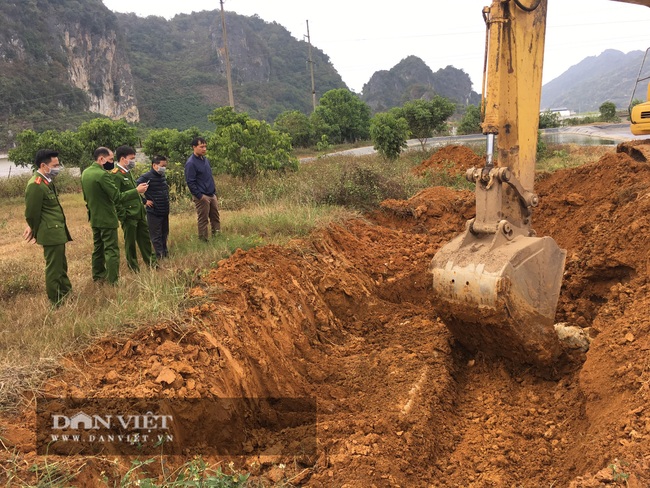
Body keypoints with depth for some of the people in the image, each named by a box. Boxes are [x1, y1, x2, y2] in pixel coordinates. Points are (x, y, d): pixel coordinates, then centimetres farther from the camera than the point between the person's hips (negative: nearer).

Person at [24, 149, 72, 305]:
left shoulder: (47, 181, 10)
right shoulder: (35, 185, -21)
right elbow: (32, 213, -15)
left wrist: (35, 229, 13)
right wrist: (36, 232, 0)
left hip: (58, 231, 10)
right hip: (51, 233, -9)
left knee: (61, 266, 21)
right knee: (53, 268, 3)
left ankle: (67, 294, 36)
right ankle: (57, 303, 15)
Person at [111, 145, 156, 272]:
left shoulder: (128, 172, 13)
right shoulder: (115, 175, -15)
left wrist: (140, 188, 10)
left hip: (139, 212, 8)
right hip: (129, 215, -8)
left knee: (145, 238, 15)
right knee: (130, 242, 6)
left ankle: (151, 262, 27)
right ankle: (133, 267, 19)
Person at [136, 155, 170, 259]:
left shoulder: (163, 177, 10)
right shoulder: (146, 177, -14)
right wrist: (145, 201, -17)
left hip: (165, 211, 8)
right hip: (154, 212, -8)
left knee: (164, 233, 17)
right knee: (156, 236, 0)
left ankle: (165, 253, 30)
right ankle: (160, 257, 5)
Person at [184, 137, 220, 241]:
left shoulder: (206, 160, 11)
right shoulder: (191, 163, -14)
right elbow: (190, 182, -17)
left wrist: (214, 192, 15)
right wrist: (200, 196, -19)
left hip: (212, 195, 8)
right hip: (202, 197, -8)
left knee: (215, 218, 12)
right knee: (203, 221, 1)